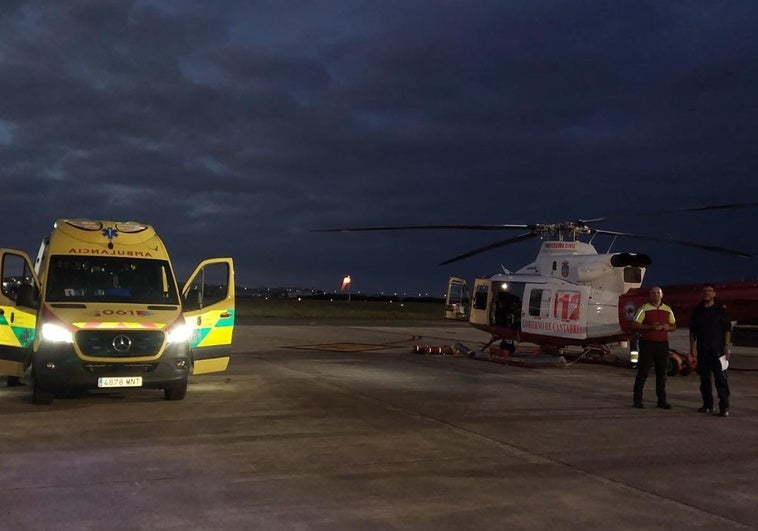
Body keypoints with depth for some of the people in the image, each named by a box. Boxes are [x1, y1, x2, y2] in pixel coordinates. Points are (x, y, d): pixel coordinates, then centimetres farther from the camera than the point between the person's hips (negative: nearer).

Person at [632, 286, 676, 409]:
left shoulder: (668, 310, 11)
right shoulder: (644, 309, -2)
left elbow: (674, 326, 16)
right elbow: (635, 325, -7)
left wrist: (668, 327, -7)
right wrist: (651, 327, -18)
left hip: (662, 344, 4)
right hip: (647, 343, -4)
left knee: (662, 373, 7)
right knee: (643, 372, -3)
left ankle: (662, 400, 14)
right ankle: (637, 399, 3)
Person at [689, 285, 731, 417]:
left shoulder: (721, 310, 1)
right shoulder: (697, 311, 11)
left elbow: (727, 330, -1)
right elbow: (692, 330, 14)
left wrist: (727, 346, -9)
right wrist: (692, 346, 7)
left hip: (717, 350, -4)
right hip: (702, 350, 4)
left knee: (721, 378, -7)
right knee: (704, 379, 8)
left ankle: (724, 407, -6)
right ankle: (707, 405, 17)